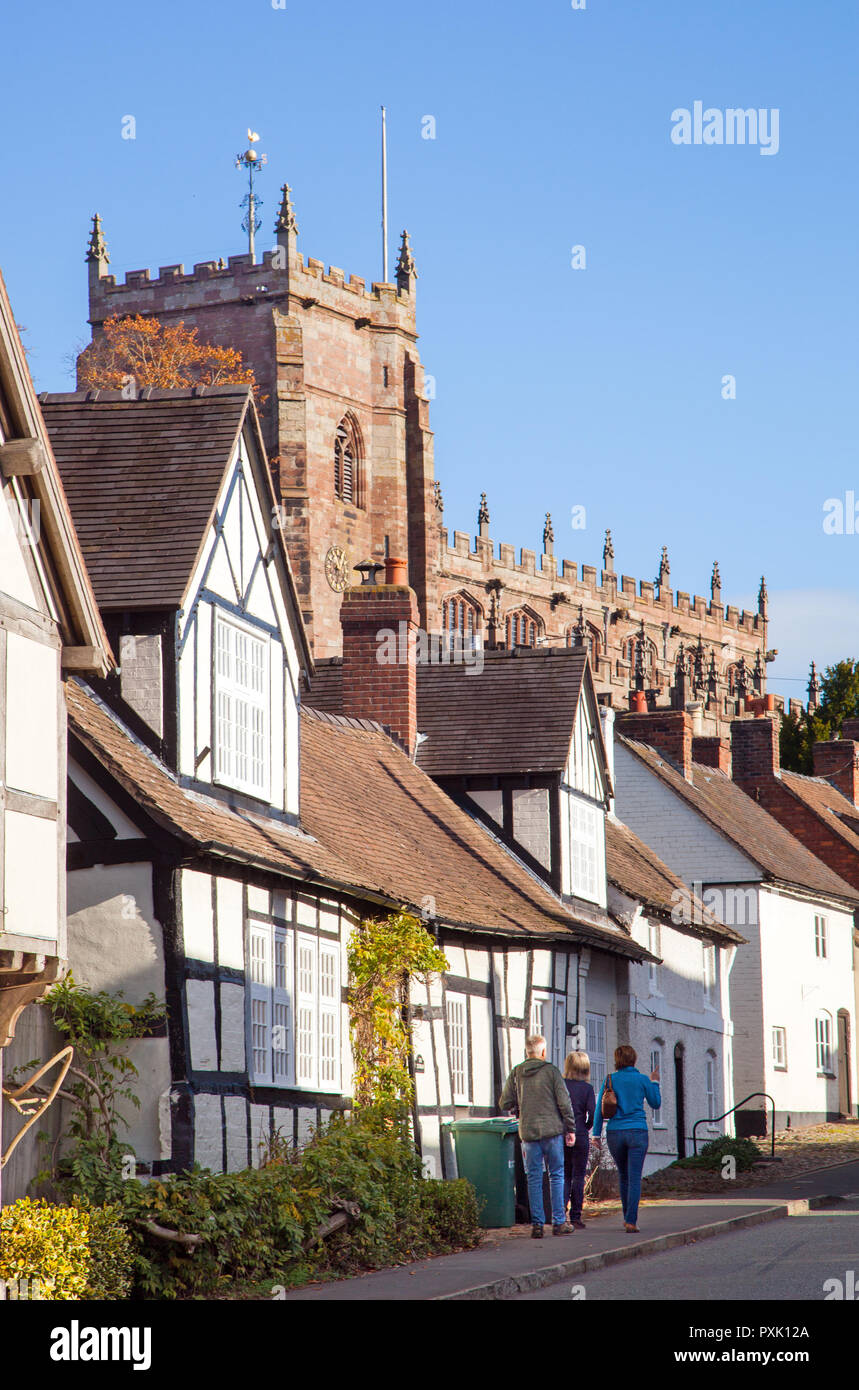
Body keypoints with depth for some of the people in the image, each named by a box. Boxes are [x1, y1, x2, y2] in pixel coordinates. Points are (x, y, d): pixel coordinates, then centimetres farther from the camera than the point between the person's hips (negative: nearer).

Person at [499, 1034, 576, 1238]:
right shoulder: (551, 1071, -5)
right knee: (556, 1176, 6)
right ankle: (558, 1223, 4)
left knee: (534, 1179, 6)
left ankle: (537, 1224, 3)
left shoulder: (516, 1074, 3)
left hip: (528, 1132, 2)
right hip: (552, 1130, -2)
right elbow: (564, 1103, -7)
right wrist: (571, 1128, 2)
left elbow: (505, 1104, 4)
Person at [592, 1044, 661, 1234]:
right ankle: (631, 1221, -14)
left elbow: (600, 1108, 0)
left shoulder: (610, 1080, 2)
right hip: (637, 1132, -2)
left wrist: (596, 1134, 4)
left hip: (615, 1132, 2)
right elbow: (656, 1104, 10)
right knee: (634, 1177, -4)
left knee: (623, 1175, 19)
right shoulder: (642, 1080, -2)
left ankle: (627, 1217, 27)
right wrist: (655, 1083, 23)